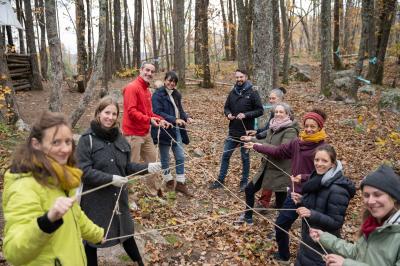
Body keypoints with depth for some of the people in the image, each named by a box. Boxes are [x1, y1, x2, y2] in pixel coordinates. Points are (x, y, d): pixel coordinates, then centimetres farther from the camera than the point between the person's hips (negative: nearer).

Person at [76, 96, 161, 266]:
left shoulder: (119, 138, 4)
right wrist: (110, 179, -25)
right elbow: (83, 171, -18)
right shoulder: (87, 139, -13)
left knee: (125, 231, 21)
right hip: (95, 199, -5)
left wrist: (146, 167, -7)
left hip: (118, 196, 5)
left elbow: (127, 167, 9)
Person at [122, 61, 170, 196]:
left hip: (146, 133, 9)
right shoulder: (132, 88, -14)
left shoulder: (146, 90, 14)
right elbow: (131, 111, -23)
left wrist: (160, 119, 5)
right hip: (133, 134, -9)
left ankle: (155, 190, 31)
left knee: (152, 159, 16)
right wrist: (149, 120, -29)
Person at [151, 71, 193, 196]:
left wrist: (186, 117, -4)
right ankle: (169, 181, 25)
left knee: (180, 157, 7)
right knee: (165, 158, 8)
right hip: (164, 130, -7)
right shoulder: (158, 95, -12)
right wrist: (174, 120, -29)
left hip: (176, 130, 7)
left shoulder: (176, 94, 10)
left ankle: (180, 183, 17)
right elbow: (158, 113, -21)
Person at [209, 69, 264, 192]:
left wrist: (245, 115, -21)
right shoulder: (232, 92, 7)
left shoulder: (252, 93, -7)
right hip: (233, 132, 4)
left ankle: (244, 182, 23)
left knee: (245, 157, 9)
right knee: (225, 156, 8)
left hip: (246, 132, -4)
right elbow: (226, 107, 15)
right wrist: (228, 114, -7)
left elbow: (260, 110, -9)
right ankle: (220, 180, 20)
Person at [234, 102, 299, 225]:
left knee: (281, 203, 2)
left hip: (280, 172, -8)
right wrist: (252, 139, 12)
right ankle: (248, 216, 37)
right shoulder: (273, 127, 6)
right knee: (249, 189, 16)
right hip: (266, 168, 8)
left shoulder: (290, 131, -17)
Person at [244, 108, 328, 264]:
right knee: (280, 225, 15)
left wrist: (303, 178, -33)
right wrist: (255, 146, 15)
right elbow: (277, 152, 11)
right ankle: (283, 256, 38)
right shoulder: (297, 142, 1)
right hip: (295, 193, 6)